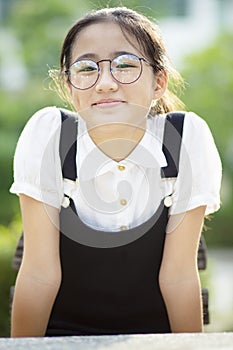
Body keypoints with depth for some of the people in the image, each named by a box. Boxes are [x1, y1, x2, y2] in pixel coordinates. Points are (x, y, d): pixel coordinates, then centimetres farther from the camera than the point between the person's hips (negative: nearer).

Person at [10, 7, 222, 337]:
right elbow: (40, 273, -9)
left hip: (153, 333, 1)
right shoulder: (46, 134, -14)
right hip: (64, 331, -1)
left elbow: (178, 275, -6)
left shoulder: (189, 138, -13)